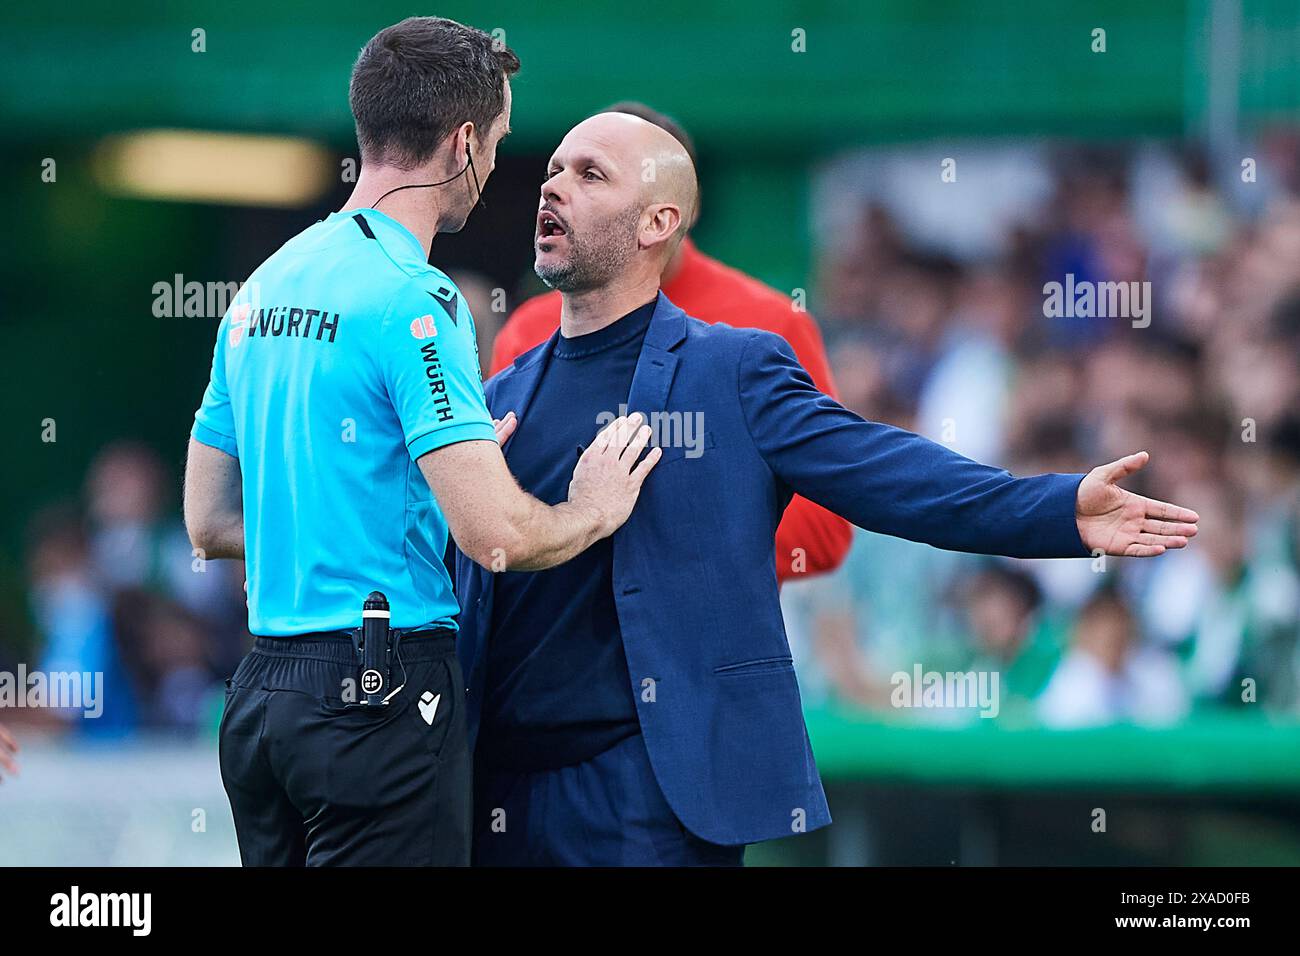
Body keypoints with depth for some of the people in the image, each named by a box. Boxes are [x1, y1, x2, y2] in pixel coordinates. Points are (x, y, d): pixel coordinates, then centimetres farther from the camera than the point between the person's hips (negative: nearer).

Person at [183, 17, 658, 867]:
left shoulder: (265, 286, 13)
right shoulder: (414, 300, -14)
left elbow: (210, 523, 18)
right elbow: (495, 534, -21)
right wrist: (592, 511, 2)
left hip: (262, 692, 9)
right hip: (384, 692, -9)